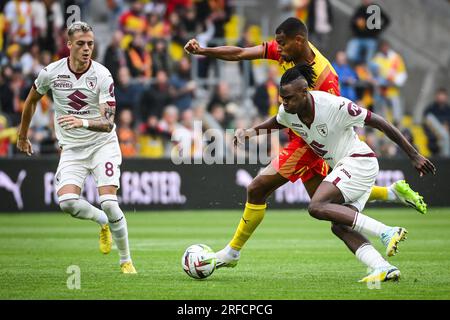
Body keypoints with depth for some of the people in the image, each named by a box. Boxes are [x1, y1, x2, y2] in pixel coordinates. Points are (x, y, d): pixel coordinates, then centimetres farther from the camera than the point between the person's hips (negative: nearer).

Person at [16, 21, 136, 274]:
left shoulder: (102, 75, -15)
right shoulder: (51, 72, -7)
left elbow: (108, 123, -20)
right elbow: (32, 99, 14)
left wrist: (84, 122, -39)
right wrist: (23, 135, 23)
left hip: (103, 143, -2)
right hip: (72, 148, 2)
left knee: (109, 203, -16)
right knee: (67, 201, -19)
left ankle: (126, 261, 2)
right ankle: (103, 222, 13)